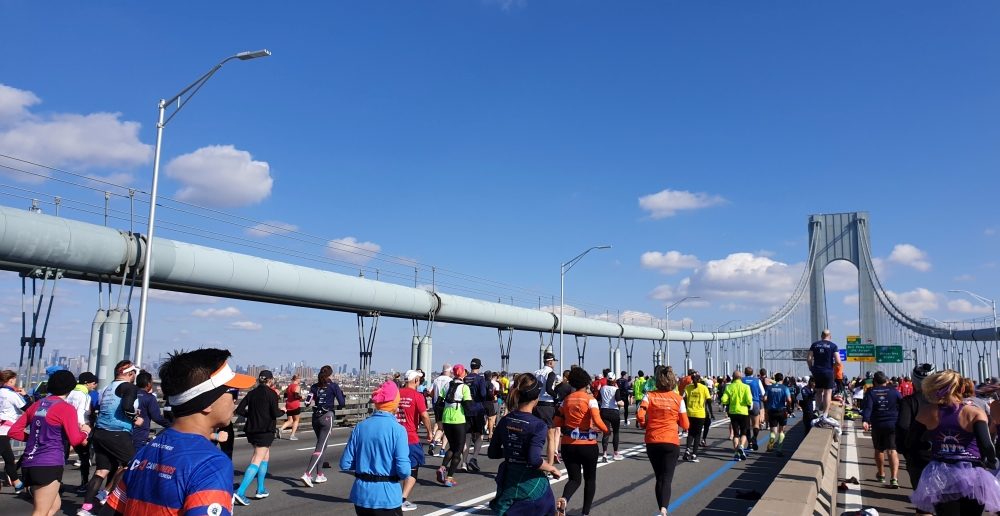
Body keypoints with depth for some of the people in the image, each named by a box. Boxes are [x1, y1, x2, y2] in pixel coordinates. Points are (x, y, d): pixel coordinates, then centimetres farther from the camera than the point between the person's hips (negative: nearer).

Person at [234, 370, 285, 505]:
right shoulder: (271, 394, -9)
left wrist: (251, 414, 16)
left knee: (265, 457, 21)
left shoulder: (252, 393, 6)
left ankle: (261, 490, 22)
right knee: (257, 462, -5)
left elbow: (239, 410, 2)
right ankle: (240, 492, -15)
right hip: (265, 430, -7)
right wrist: (283, 411, 7)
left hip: (251, 429, 7)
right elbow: (275, 413, -13)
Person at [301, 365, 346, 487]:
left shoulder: (315, 386, 7)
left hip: (315, 417, 5)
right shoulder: (333, 386, -5)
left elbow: (307, 402, -1)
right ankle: (307, 474, -20)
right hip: (327, 417, -5)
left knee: (321, 445, 19)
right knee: (320, 447, -6)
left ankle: (319, 475, 21)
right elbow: (342, 403, -8)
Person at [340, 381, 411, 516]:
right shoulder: (397, 429, -14)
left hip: (361, 494, 5)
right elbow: (404, 470, -19)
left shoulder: (360, 427, -2)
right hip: (386, 496, -4)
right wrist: (401, 476, 3)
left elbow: (345, 464, 1)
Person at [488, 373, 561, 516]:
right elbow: (534, 460, -26)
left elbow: (492, 453, 4)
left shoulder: (505, 420, -1)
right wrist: (552, 469, -10)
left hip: (508, 482, 5)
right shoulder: (538, 425, -18)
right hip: (531, 485, -5)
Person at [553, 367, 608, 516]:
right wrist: (606, 430, -2)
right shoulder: (590, 399, -9)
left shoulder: (566, 400, 3)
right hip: (588, 445, -3)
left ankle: (563, 499, -19)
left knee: (574, 479, 11)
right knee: (590, 479, 17)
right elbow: (597, 421, -21)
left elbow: (558, 422, 6)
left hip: (568, 445, 3)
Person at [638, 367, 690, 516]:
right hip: (671, 442, -1)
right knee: (667, 478, -1)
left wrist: (644, 424, 5)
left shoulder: (649, 396, -1)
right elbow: (685, 425, 2)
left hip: (652, 442, 1)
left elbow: (640, 415, -14)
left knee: (659, 477, 17)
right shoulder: (678, 398, 1)